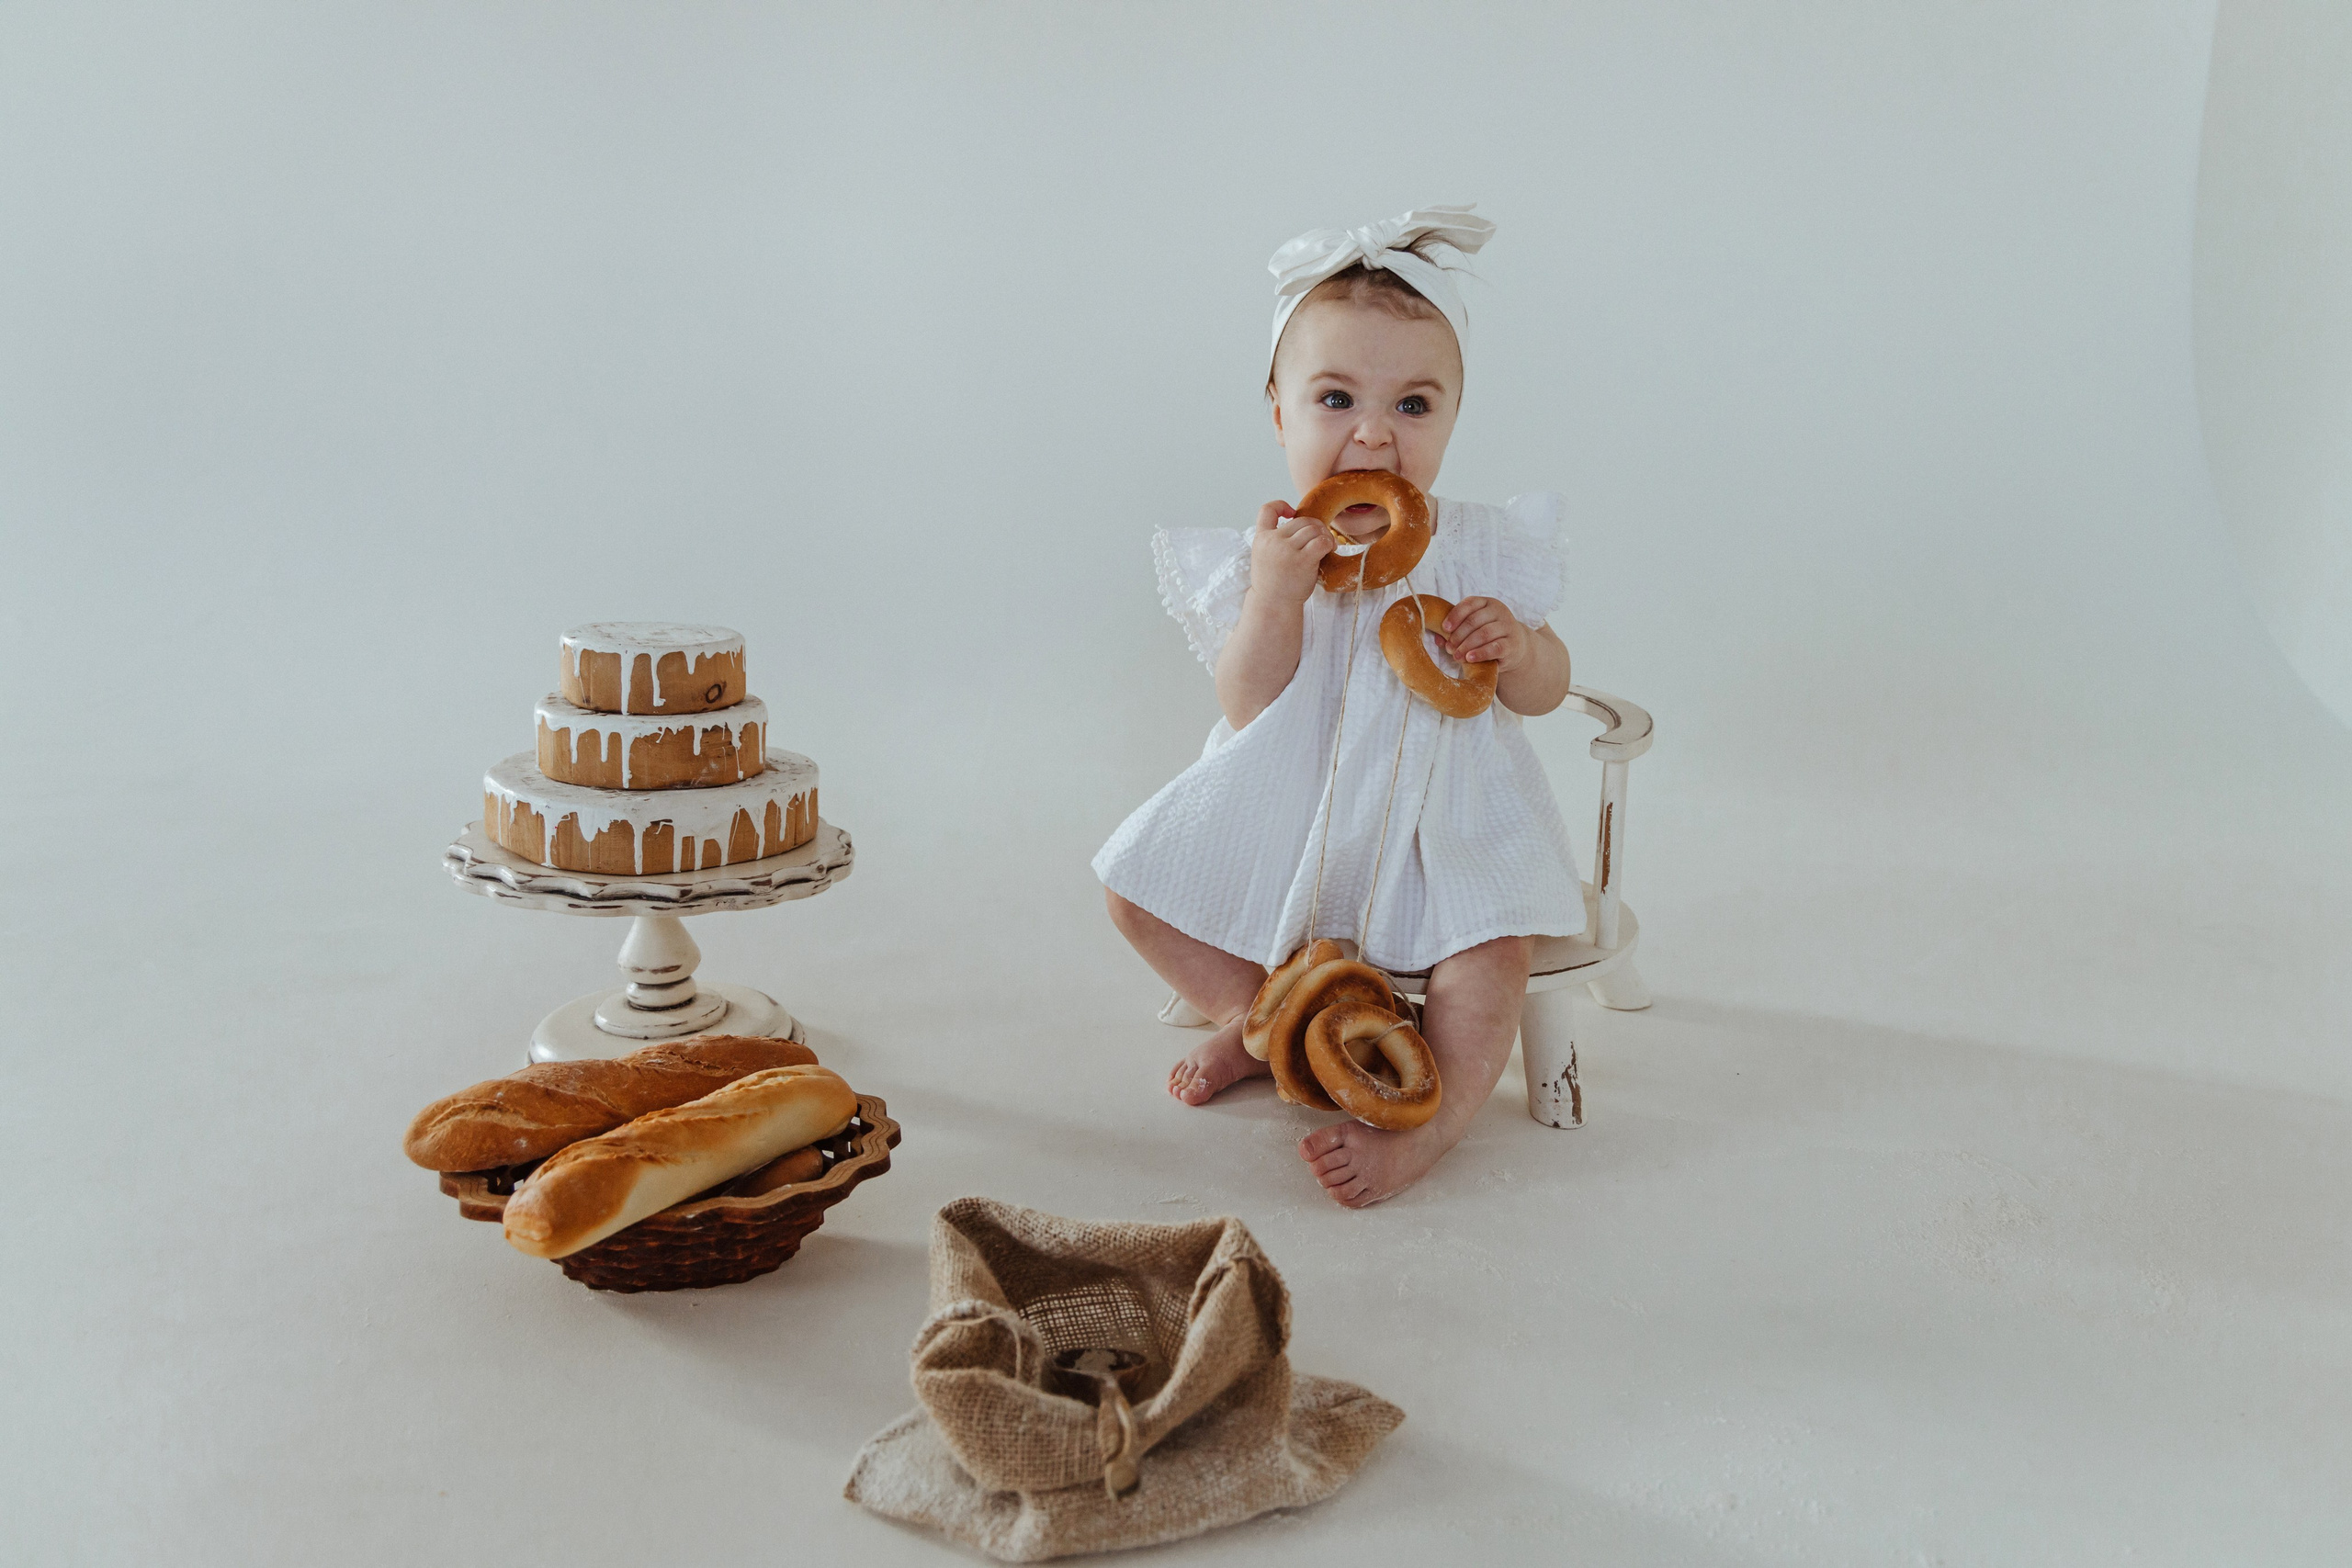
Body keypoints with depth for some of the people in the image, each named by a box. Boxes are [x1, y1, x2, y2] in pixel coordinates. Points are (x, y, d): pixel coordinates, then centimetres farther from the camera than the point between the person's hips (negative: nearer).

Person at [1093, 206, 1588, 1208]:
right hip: (1286, 811, 2)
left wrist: (1514, 646, -24)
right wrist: (1276, 592, -32)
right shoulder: (1264, 556, -10)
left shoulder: (1477, 552, -8)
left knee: (1494, 949, -25)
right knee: (1138, 891, -2)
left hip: (1436, 811, -1)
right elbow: (1247, 710, -17)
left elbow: (1544, 691, 0)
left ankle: (1429, 1118, -16)